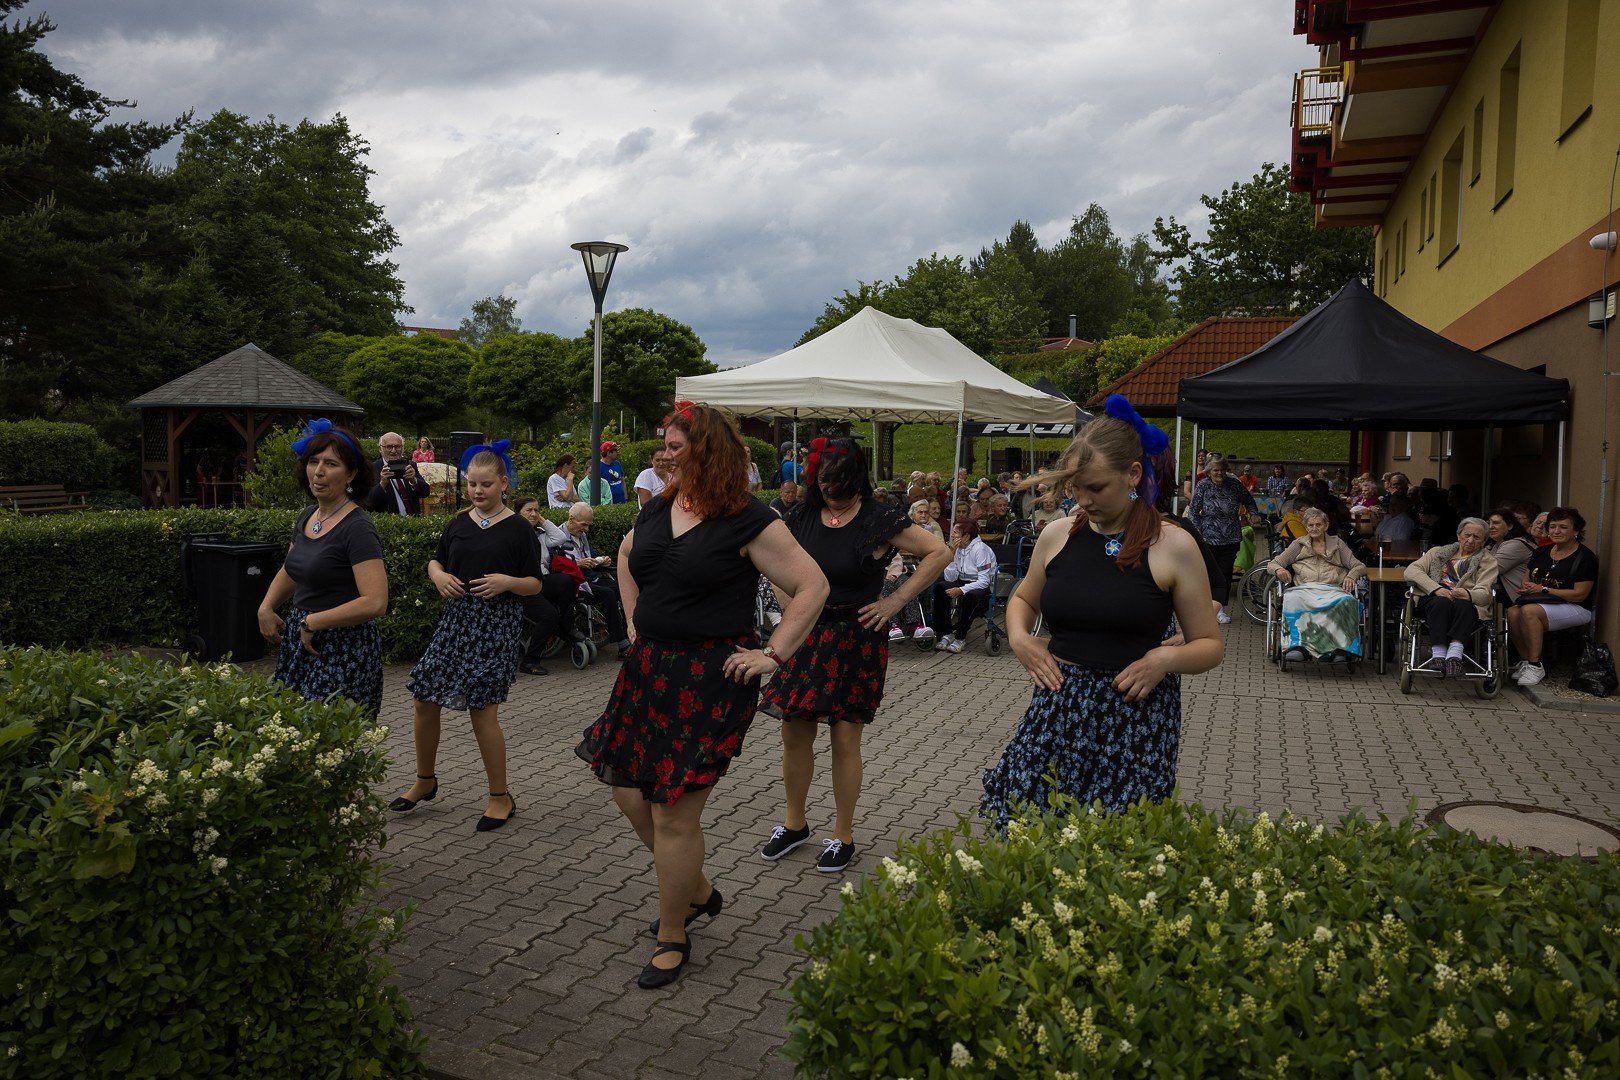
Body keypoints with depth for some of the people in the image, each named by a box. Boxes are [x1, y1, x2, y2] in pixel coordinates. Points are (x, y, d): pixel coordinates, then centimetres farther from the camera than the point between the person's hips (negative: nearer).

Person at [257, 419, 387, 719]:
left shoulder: (357, 528, -16)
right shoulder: (308, 517, 9)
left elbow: (375, 603, -25)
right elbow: (290, 571, 27)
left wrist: (312, 622, -16)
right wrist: (266, 607, 10)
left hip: (344, 652, -8)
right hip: (301, 644, 8)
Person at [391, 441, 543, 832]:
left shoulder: (518, 529, -4)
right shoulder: (458, 523, 8)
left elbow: (535, 584, -2)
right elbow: (435, 561, 20)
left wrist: (507, 582, -21)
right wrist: (438, 576, -2)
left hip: (496, 624, -5)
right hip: (456, 618, 5)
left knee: (481, 706, -7)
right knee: (425, 700, 7)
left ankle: (501, 797, 10)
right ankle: (425, 780, 31)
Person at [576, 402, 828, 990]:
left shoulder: (748, 521, -14)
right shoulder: (656, 509, 6)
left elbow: (812, 587, -13)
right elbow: (626, 558, 27)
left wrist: (773, 655, -13)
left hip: (711, 678, -7)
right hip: (649, 669, 8)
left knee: (675, 813, -1)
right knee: (630, 793, 12)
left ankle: (672, 939, 21)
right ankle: (698, 891, 36)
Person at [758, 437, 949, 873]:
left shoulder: (879, 521, -10)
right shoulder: (802, 517, 4)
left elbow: (939, 553, -9)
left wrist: (895, 601, -11)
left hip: (856, 639, -4)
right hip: (807, 636, 4)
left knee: (845, 741, 1)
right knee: (794, 734, 7)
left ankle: (842, 836, 18)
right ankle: (794, 824, 27)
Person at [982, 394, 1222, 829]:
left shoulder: (1174, 547, -4)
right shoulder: (1056, 537, 5)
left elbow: (1211, 645, 2)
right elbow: (1023, 600, 24)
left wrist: (1168, 657, -17)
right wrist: (1019, 637, 3)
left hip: (1135, 716, -3)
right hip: (1057, 711, 3)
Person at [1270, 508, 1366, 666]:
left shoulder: (1337, 544, 25)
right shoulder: (1299, 544, 25)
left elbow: (1359, 566, 17)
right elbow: (1273, 563, 20)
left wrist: (1351, 576, -8)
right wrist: (1279, 569, -6)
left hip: (1333, 588, 0)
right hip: (1305, 588, 0)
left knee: (1346, 601, -38)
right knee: (1292, 599, -38)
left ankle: (1342, 649, -41)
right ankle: (1298, 645, -47)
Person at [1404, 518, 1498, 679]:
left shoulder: (1488, 562, 23)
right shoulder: (1437, 552, 26)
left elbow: (1485, 593, 3)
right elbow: (1410, 571, 7)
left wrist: (1468, 594, -23)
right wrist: (1436, 588, -11)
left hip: (1466, 603, 0)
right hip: (1432, 598, 0)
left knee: (1463, 605, -37)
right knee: (1441, 603, -36)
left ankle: (1455, 655, -53)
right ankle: (1438, 655, -47)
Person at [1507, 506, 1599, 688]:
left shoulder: (1585, 557, -5)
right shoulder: (1541, 552, 15)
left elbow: (1579, 595, -13)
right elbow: (1526, 580, 16)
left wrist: (1543, 590, -15)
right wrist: (1526, 588, -9)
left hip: (1576, 609, -6)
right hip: (1540, 603, 6)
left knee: (1529, 611, -34)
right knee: (1512, 612, -27)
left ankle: (1536, 666, -26)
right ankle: (1525, 661, -15)